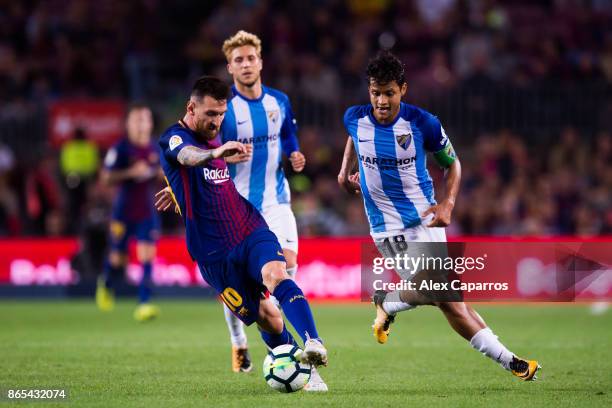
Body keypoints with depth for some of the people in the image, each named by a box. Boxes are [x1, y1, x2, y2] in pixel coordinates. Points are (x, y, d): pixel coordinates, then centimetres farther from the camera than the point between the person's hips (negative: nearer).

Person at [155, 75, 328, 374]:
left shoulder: (214, 138, 13)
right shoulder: (175, 137, -9)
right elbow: (189, 157, -37)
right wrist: (216, 152, -55)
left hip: (252, 231, 3)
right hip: (214, 254, -3)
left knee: (277, 277, -27)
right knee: (266, 316, -3)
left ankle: (313, 344, -44)